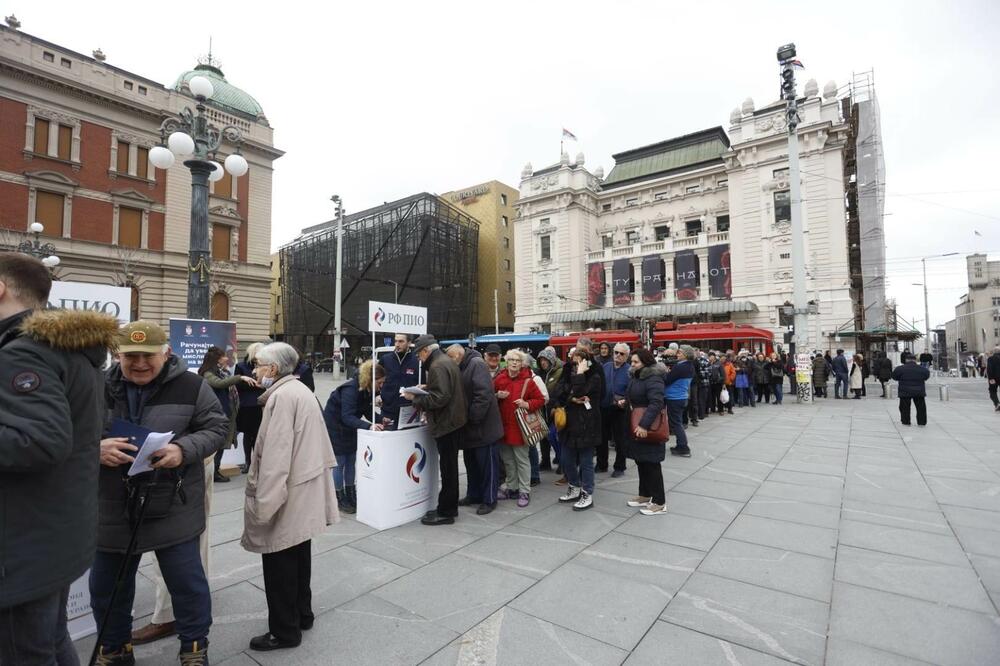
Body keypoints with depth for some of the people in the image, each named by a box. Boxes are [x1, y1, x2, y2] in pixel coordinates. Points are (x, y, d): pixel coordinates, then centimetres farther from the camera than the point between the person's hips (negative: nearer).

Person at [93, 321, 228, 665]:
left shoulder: (191, 386, -9)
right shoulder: (100, 388, -2)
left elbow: (217, 427, -5)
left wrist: (184, 450, -22)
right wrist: (95, 449, -19)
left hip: (174, 509, -3)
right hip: (112, 510, 3)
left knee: (187, 582, 9)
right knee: (106, 586, 21)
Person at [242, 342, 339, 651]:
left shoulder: (281, 396, -19)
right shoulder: (301, 390, 11)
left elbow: (275, 456, -23)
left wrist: (264, 503, -19)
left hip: (285, 497, -10)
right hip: (304, 493, 10)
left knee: (279, 565, 5)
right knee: (298, 557, 20)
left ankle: (285, 630, 20)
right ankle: (302, 614, 35)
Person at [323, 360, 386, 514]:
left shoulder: (367, 390, -9)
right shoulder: (351, 389, -33)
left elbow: (367, 411, -4)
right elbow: (347, 416, -40)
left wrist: (380, 421, -23)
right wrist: (369, 426, -52)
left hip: (349, 427, 7)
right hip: (334, 425, -7)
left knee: (351, 460, 11)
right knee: (339, 462, 0)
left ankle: (350, 495, 23)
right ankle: (340, 499, 14)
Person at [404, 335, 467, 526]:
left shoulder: (437, 366, -18)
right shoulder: (448, 361, 14)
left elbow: (439, 398, -25)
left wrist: (415, 398, -16)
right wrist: (426, 388, 12)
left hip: (446, 424, -11)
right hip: (454, 421, 11)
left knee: (448, 468, -2)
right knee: (450, 467, 17)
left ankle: (445, 512, 8)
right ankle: (450, 507, 28)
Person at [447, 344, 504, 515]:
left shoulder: (477, 364, -15)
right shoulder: (462, 368, 12)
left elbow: (483, 393, -24)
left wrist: (473, 417, -23)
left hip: (484, 426, -9)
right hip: (469, 427, 9)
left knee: (487, 463, 2)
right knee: (471, 462, 17)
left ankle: (489, 499, 13)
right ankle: (474, 494, 31)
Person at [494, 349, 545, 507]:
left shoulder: (527, 381, -6)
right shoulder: (499, 379, 4)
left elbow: (540, 399, -3)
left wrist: (527, 404, -19)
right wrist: (497, 395, -8)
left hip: (519, 426, -4)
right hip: (503, 426, 5)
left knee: (522, 460, 3)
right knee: (507, 459, 16)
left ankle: (524, 492, 14)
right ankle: (511, 488, 31)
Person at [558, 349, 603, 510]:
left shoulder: (595, 378, -9)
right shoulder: (574, 377, 13)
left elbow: (578, 393, -22)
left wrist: (580, 372, -18)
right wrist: (573, 399, -15)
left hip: (587, 426, -7)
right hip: (571, 424, 7)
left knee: (585, 462, 2)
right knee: (567, 460, 13)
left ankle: (587, 495, 16)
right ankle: (574, 490, 30)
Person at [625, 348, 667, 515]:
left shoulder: (653, 378, -19)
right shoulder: (636, 377, 12)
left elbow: (656, 403, -29)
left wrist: (644, 425, -33)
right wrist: (625, 403, 7)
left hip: (649, 429, -9)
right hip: (636, 426, 9)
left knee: (652, 464, -2)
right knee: (641, 462, 16)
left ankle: (659, 503, 8)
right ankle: (645, 495, 29)